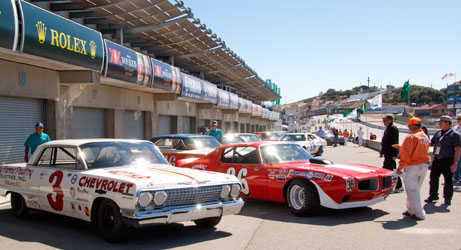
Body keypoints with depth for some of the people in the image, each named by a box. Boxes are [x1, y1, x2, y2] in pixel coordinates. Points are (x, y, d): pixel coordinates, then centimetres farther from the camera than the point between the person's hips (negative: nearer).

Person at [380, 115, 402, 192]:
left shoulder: (393, 129, -14)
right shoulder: (388, 129, 17)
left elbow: (395, 143, -20)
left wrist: (394, 154, -24)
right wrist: (382, 152, 25)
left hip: (390, 154, -10)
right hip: (387, 153, 10)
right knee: (392, 169, 13)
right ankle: (399, 186, 19)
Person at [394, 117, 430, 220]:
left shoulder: (411, 137, -15)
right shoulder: (425, 137, 11)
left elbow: (406, 154, -19)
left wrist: (400, 167, -14)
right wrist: (401, 147, 25)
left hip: (412, 166, -8)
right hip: (424, 166, 9)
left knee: (412, 190, -1)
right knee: (416, 189, 18)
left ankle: (419, 214, 0)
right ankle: (411, 210, 27)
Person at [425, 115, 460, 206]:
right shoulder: (438, 133, 13)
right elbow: (431, 143, 23)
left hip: (448, 160, -6)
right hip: (437, 159, 6)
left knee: (448, 180, 2)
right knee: (433, 178, 11)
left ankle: (447, 198, 15)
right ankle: (433, 195, 26)